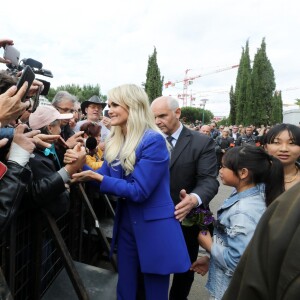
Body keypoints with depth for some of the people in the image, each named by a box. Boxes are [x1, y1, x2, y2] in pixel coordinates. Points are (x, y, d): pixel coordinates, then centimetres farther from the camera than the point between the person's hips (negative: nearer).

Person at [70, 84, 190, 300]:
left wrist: (98, 178, -23)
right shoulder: (115, 141, 3)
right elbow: (104, 176, 4)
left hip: (154, 227, -7)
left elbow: (139, 191, -23)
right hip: (126, 224, 7)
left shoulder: (153, 141, -20)